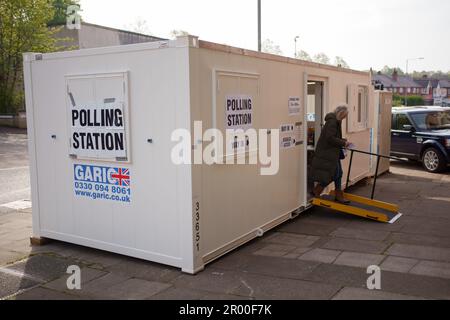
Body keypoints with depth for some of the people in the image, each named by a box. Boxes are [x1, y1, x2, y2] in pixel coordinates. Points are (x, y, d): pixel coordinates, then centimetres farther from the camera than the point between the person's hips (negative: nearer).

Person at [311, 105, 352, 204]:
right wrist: (343, 143, -17)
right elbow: (330, 138, -25)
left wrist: (343, 141, 6)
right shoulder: (332, 121, -18)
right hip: (327, 153, -11)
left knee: (338, 173, 11)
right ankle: (316, 192, 8)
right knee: (332, 174, -5)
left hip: (333, 153, 11)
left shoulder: (336, 121, 13)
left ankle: (339, 196, 18)